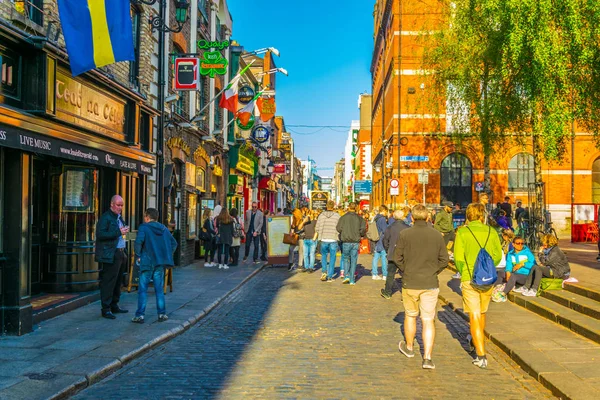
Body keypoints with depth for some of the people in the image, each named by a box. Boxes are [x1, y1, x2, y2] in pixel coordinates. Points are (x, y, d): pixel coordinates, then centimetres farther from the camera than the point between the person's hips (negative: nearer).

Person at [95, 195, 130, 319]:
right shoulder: (105, 218, -9)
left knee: (117, 282, 14)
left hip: (121, 254, 9)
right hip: (110, 255, -9)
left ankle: (114, 306, 23)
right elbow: (100, 234, -21)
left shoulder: (119, 217, 20)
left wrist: (125, 231, 12)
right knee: (108, 282, -6)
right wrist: (118, 232, -22)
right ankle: (106, 309, -3)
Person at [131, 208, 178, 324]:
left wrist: (138, 256, -10)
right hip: (160, 263, 5)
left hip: (147, 262, -4)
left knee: (143, 290, 2)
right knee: (159, 289, 12)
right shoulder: (164, 228, 11)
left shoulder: (144, 227, -6)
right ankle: (162, 314, 12)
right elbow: (174, 243, 12)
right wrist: (167, 255, 14)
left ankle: (140, 315, 1)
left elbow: (138, 242, -21)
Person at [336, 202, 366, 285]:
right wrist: (361, 235, 13)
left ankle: (346, 276, -1)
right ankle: (352, 280, 7)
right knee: (353, 260, 7)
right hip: (356, 242, 1)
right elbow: (363, 229, -6)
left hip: (346, 241, -1)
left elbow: (338, 228, -8)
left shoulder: (343, 217, -3)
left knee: (346, 259, 14)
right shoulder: (359, 218, 1)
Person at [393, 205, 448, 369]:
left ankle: (409, 347, 37)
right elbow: (444, 259, 1)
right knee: (428, 320, 3)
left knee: (410, 316, 19)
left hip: (410, 283, 0)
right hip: (430, 284, 1)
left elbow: (397, 258, -5)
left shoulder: (404, 234, -8)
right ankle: (427, 357, -4)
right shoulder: (437, 235, -2)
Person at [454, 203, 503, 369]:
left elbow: (458, 257, -10)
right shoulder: (491, 232, 2)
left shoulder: (462, 232, -6)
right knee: (482, 313, 23)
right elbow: (498, 255, 5)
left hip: (470, 280, -3)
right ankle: (478, 341, 44)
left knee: (474, 317, 0)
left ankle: (481, 356, -6)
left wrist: (463, 273, 6)